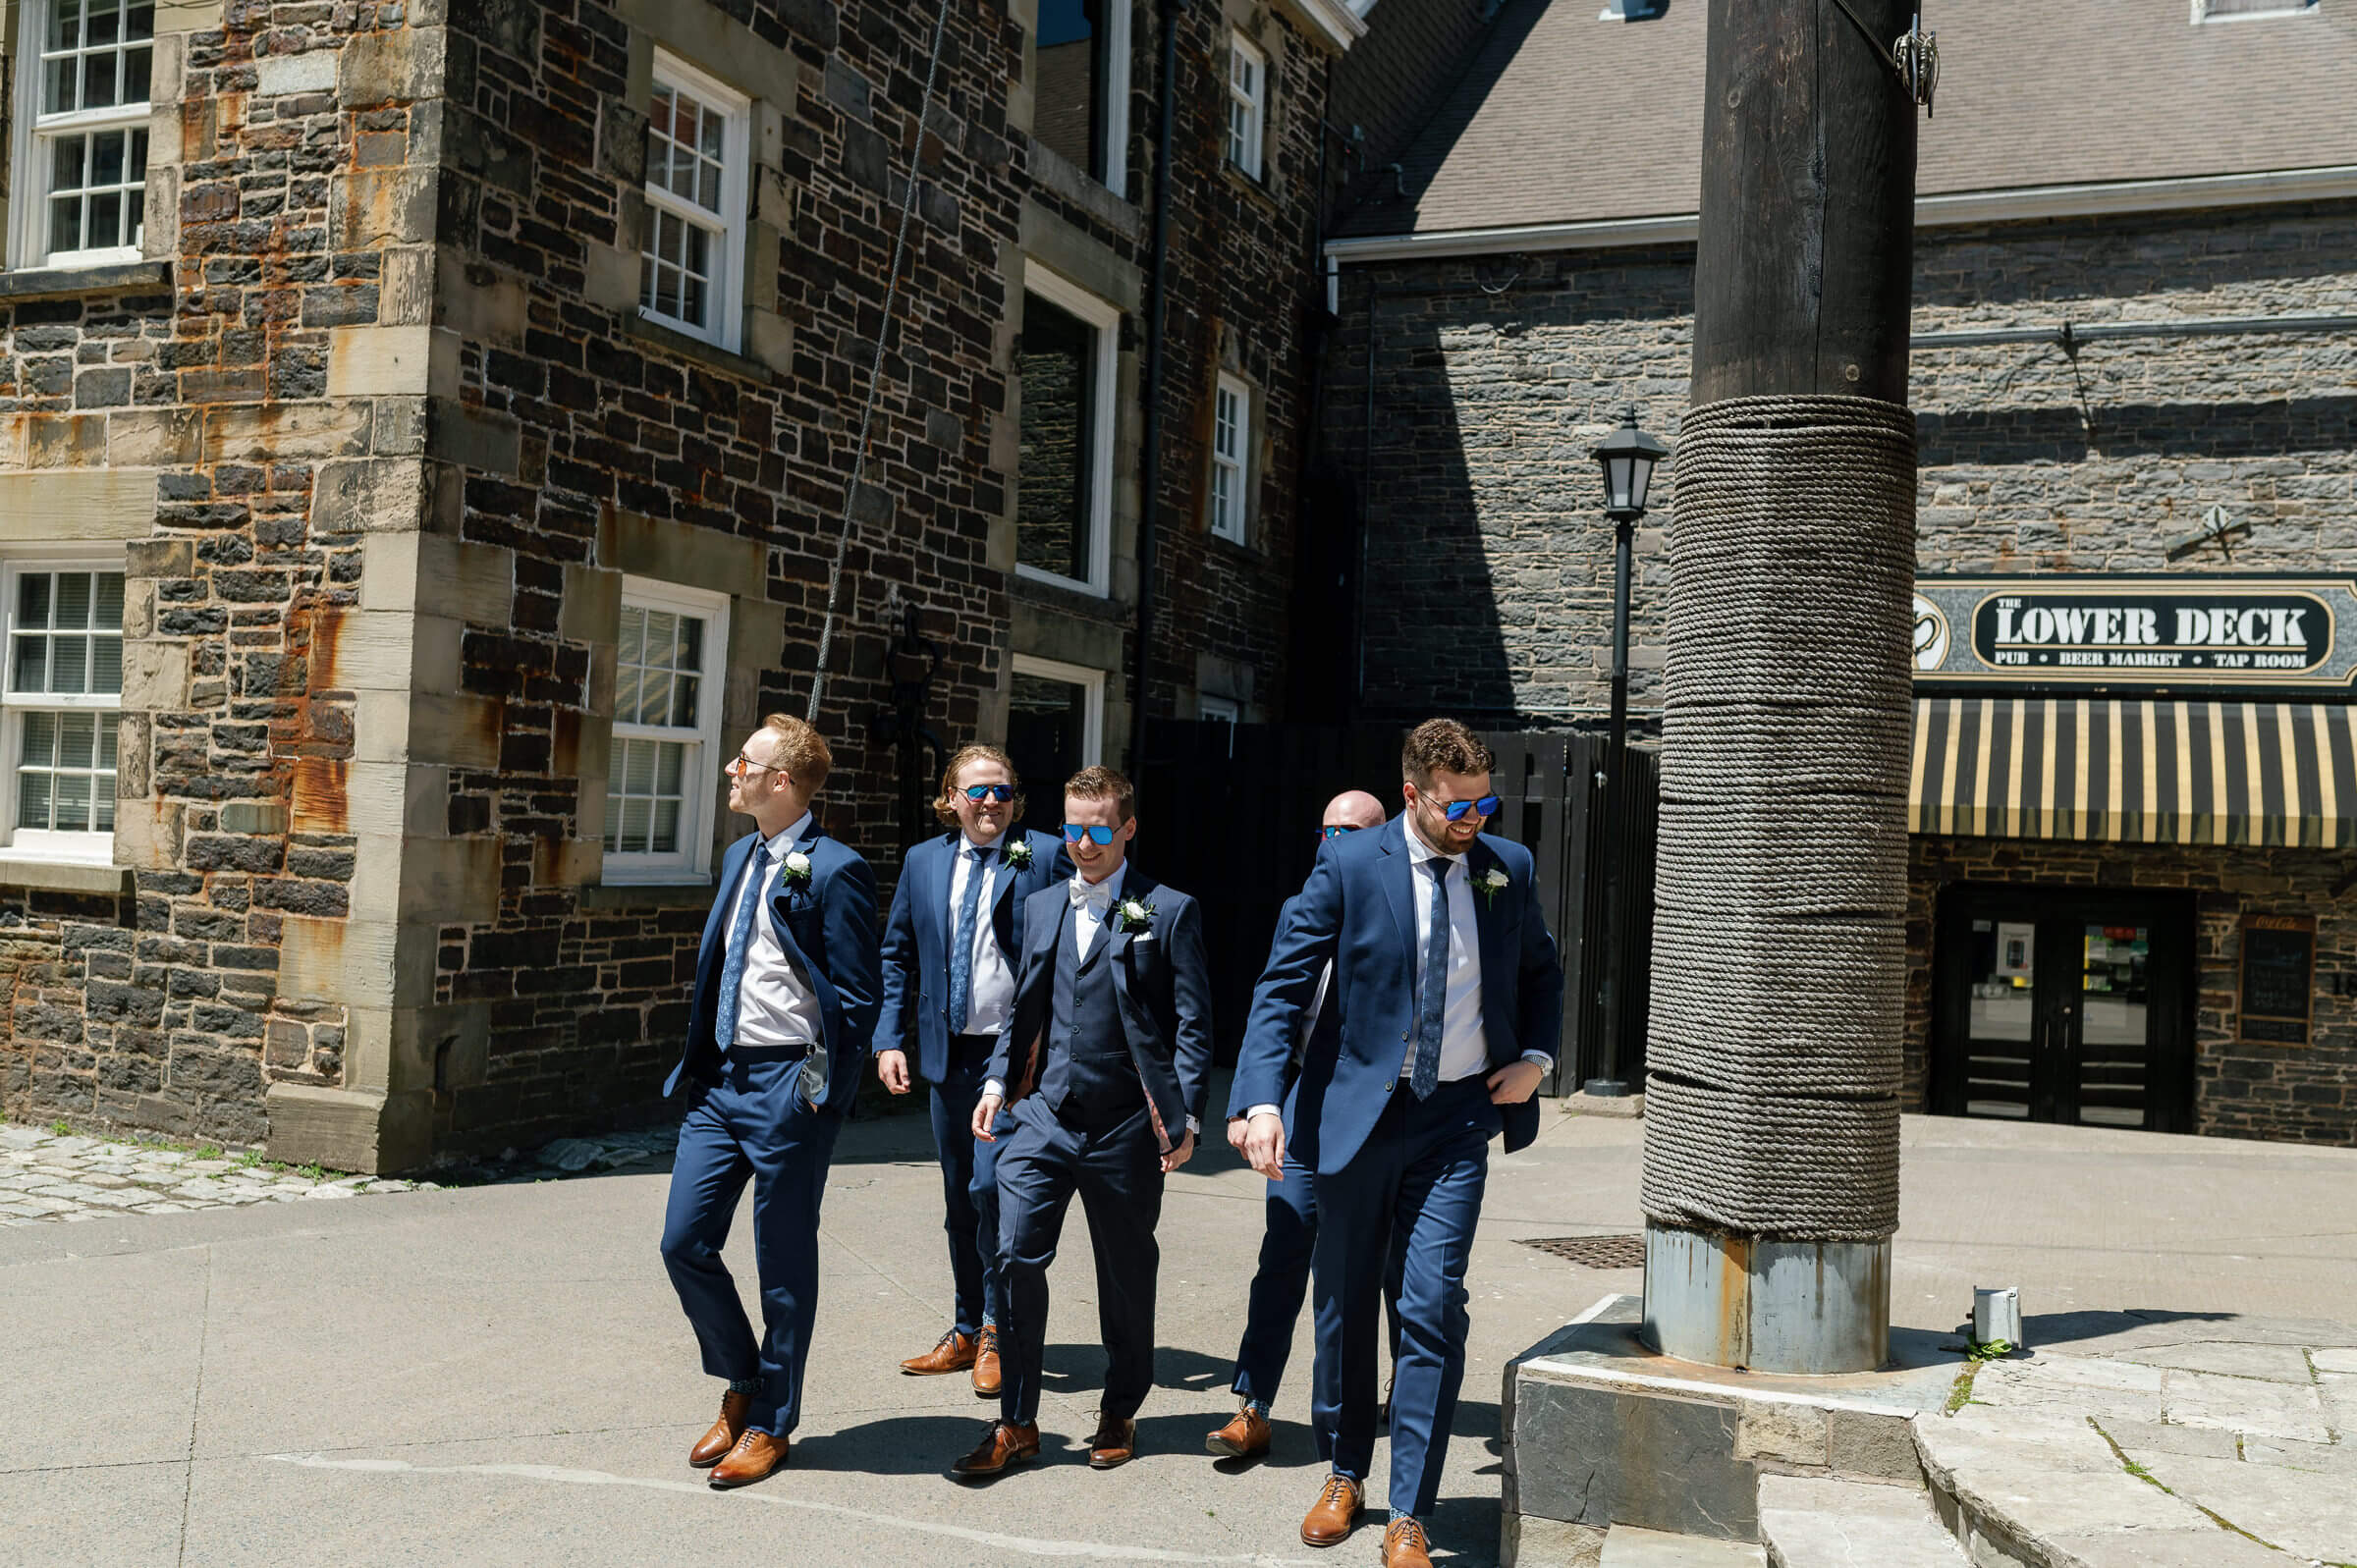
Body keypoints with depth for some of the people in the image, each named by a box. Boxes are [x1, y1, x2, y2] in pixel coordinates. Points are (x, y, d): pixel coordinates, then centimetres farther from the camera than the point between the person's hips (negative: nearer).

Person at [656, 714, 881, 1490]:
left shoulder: (833, 870, -13)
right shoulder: (738, 859, 13)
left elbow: (856, 999, -13)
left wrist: (823, 1100, -15)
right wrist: (697, 1063, 14)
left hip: (788, 1085, -8)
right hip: (721, 1079, 8)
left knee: (784, 1262, 5)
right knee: (684, 1242, 8)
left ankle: (770, 1424, 20)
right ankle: (743, 1383, 30)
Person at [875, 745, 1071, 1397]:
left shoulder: (1045, 856, -4)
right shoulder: (922, 862, 9)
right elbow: (897, 957, 15)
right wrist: (890, 1039, 5)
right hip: (948, 1051, 5)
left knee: (991, 1184, -13)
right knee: (959, 1199, 13)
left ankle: (997, 1332, 5)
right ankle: (968, 1331, 28)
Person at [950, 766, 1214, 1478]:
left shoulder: (1170, 911, -2)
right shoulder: (1042, 907, 13)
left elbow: (1193, 1023, -5)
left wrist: (1185, 1113, -12)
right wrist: (999, 1080, 6)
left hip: (1125, 1125, -3)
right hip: (1044, 1113, 3)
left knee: (1126, 1274, 9)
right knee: (1016, 1256, -7)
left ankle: (1119, 1412, 28)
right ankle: (1016, 1424, 5)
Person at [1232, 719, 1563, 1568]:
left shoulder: (1508, 868, 3)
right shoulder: (1348, 867, -6)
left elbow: (1541, 973, 20)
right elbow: (1282, 986, -8)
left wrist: (1536, 1058, 3)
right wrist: (1264, 1099, -20)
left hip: (1459, 1121, 1)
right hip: (1360, 1110, 0)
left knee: (1432, 1309, -8)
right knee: (1344, 1305, 12)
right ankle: (1344, 1475, 33)